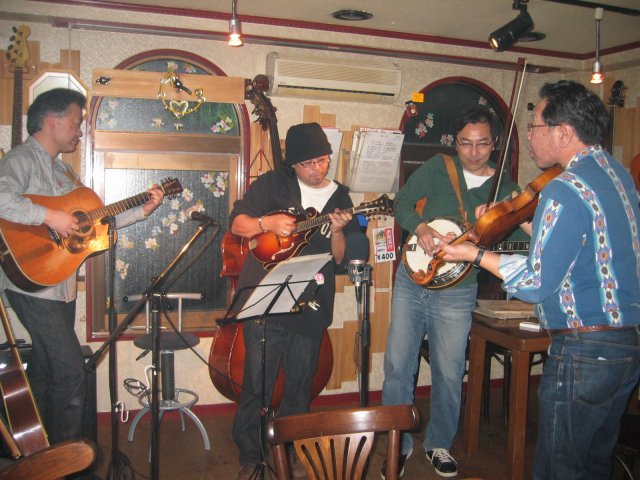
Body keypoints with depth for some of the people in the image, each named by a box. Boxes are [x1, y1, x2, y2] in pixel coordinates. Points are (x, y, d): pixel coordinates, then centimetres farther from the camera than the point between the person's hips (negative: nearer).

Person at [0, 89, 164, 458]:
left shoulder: (63, 171, 17)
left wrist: (143, 210, 12)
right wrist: (50, 216, -29)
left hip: (62, 284, 9)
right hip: (33, 282, -9)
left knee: (45, 368, 16)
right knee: (71, 366, -8)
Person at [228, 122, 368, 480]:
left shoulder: (340, 198, 9)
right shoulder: (273, 184, 2)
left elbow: (341, 259, 6)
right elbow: (237, 223, 0)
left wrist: (337, 231, -13)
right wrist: (267, 223, -19)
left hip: (311, 303, 3)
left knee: (301, 384, 12)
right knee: (258, 383, 1)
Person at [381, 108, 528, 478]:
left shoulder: (505, 190, 0)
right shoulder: (439, 167, 0)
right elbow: (403, 202, -5)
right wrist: (421, 226, -24)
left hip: (456, 292, 0)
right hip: (412, 280, 1)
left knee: (449, 374, 8)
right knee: (397, 367, 3)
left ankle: (440, 445, 31)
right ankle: (398, 445, 22)